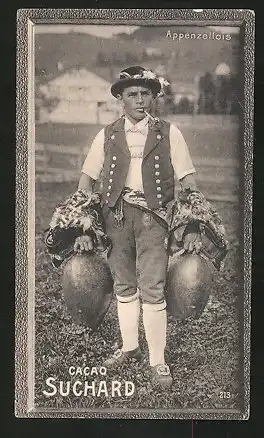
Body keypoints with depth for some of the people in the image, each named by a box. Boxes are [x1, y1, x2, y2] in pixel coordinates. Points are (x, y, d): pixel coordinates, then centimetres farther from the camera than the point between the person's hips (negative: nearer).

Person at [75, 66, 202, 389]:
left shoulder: (168, 133, 4)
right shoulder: (107, 135, 8)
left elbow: (188, 183, 2)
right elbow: (86, 181, 7)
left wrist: (192, 228, -7)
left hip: (153, 215, -2)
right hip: (116, 214, 3)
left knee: (152, 290, -6)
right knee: (123, 286, 12)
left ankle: (158, 361, 10)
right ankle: (130, 348, 31)